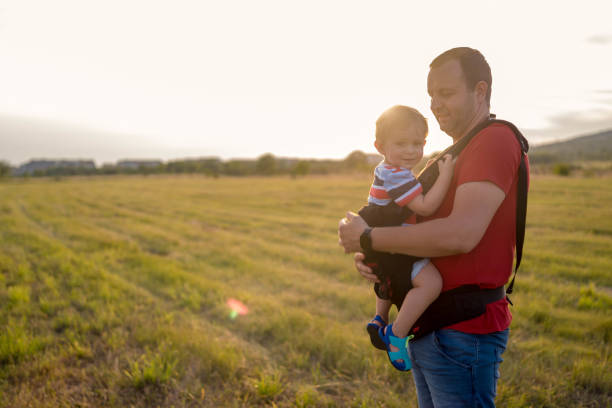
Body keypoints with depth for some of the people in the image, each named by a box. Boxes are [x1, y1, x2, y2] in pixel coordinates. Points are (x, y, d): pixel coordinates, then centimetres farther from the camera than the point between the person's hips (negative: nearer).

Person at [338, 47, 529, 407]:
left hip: (463, 333, -9)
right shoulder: (457, 152, 16)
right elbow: (423, 222, 17)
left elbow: (460, 235, -29)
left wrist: (368, 238, -20)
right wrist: (373, 257, -2)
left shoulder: (497, 141, -16)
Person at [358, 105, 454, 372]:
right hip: (388, 248, -11)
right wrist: (445, 175, -23)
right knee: (430, 282, -26)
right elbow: (425, 207, -27)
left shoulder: (389, 170, 13)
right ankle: (396, 334, -15)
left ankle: (380, 320, 47)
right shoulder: (395, 175, -21)